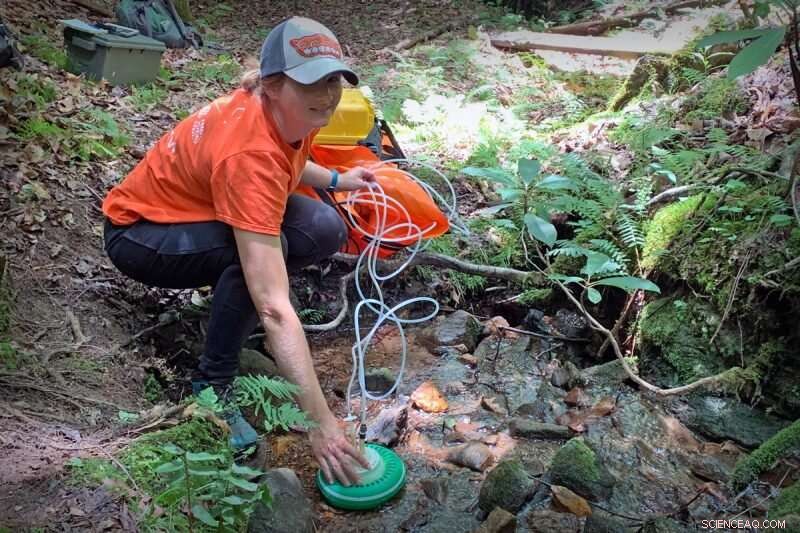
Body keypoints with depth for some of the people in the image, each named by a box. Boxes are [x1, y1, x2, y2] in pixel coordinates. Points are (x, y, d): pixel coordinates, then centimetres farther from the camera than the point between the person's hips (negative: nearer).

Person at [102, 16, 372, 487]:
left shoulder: (290, 113, -14)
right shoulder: (248, 155, -38)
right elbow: (275, 308, -43)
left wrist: (334, 179, 4)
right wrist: (322, 421, -43)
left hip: (200, 206, 7)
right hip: (140, 231, -7)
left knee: (325, 231, -16)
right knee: (261, 250, -35)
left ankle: (234, 305, 9)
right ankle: (213, 387, -15)